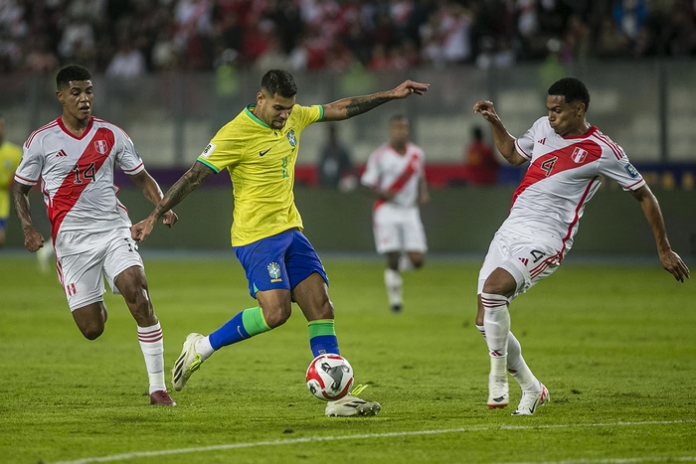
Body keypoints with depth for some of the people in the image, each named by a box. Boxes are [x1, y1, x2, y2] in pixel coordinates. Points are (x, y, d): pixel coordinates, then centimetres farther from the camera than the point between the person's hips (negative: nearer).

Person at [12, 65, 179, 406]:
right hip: (71, 239, -1)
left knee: (138, 293, -23)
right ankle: (95, 306, 40)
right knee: (92, 329, -3)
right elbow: (19, 188, 10)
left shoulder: (111, 135, 6)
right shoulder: (41, 141, 1)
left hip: (114, 229, 1)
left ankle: (158, 387, -17)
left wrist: (163, 206, -4)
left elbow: (141, 178, 15)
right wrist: (28, 229, -6)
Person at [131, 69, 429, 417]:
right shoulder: (236, 133, -15)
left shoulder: (293, 117, 6)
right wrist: (154, 217, -16)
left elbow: (340, 109, 20)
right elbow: (193, 177, -14)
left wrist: (392, 95, 20)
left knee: (322, 308, -2)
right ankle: (202, 347, -2)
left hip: (290, 230, 8)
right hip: (256, 235, -8)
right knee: (275, 312, -21)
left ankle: (338, 397, 0)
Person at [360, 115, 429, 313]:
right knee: (392, 259, -10)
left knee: (418, 261, -7)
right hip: (387, 210, -3)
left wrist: (423, 193, 1)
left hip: (410, 211, 3)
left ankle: (403, 262, 28)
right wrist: (383, 194, -21)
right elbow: (368, 183, -3)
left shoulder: (417, 154, 6)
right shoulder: (380, 155, -6)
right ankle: (395, 298, 6)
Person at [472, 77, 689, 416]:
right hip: (510, 229, 7)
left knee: (493, 288, -31)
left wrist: (664, 250, 4)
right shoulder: (543, 127, 11)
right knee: (485, 321, 1)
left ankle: (498, 376, -13)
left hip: (545, 238, -7)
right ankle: (531, 389, 20)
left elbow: (644, 195, 2)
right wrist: (494, 123, 18)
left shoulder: (602, 151, -7)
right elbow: (514, 154, 33)